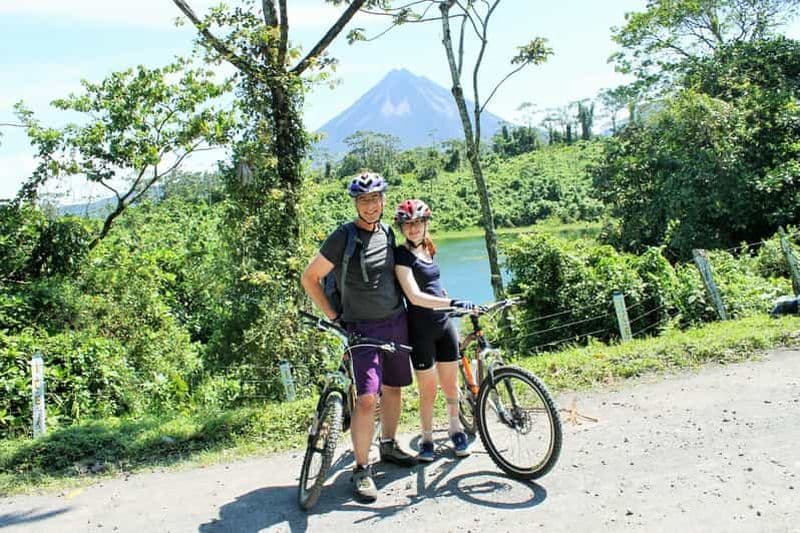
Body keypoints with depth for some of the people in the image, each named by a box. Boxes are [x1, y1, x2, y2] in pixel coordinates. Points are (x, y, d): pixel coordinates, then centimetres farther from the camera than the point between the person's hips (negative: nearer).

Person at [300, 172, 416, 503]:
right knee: (367, 398, -14)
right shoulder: (343, 238, -14)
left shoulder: (387, 233, 7)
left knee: (393, 388, 16)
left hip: (397, 322, 7)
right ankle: (361, 469, 1)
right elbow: (309, 279, -10)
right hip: (362, 328, -6)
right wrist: (333, 317, -10)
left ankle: (388, 445, 36)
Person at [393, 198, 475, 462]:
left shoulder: (428, 249, 9)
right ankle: (427, 440, 20)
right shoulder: (401, 255, -14)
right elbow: (415, 296, -25)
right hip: (421, 329, -6)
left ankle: (456, 430, 31)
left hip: (444, 324, 6)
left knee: (450, 384, 12)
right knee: (427, 390, 3)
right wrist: (452, 302, -34)